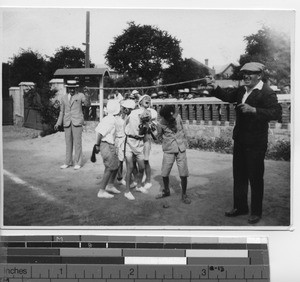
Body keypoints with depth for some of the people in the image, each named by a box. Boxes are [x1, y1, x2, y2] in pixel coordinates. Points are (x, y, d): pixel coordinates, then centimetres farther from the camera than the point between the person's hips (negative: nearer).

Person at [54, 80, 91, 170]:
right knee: (68, 143, 9)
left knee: (77, 142, -3)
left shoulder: (80, 96, 2)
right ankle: (68, 162, 17)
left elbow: (87, 104, -14)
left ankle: (78, 163, 5)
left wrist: (87, 98, -33)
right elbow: (62, 111, 16)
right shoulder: (64, 97, 12)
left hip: (77, 122, -4)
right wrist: (58, 123, 12)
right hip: (67, 122, 4)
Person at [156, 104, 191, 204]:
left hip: (181, 149, 1)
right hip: (168, 151, -1)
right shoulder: (161, 124, -11)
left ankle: (184, 195, 14)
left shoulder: (178, 117, -5)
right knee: (164, 174, 3)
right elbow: (158, 136, 8)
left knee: (184, 174, -4)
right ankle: (166, 191, 30)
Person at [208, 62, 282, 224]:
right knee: (239, 175, 16)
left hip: (255, 143, -8)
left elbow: (276, 113, -25)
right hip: (240, 140, 8)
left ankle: (256, 212, 19)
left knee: (255, 177, 4)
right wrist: (215, 88, 2)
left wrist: (253, 110, -33)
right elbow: (228, 97, 19)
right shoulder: (242, 90, 8)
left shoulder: (267, 93, -16)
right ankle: (240, 207, 30)